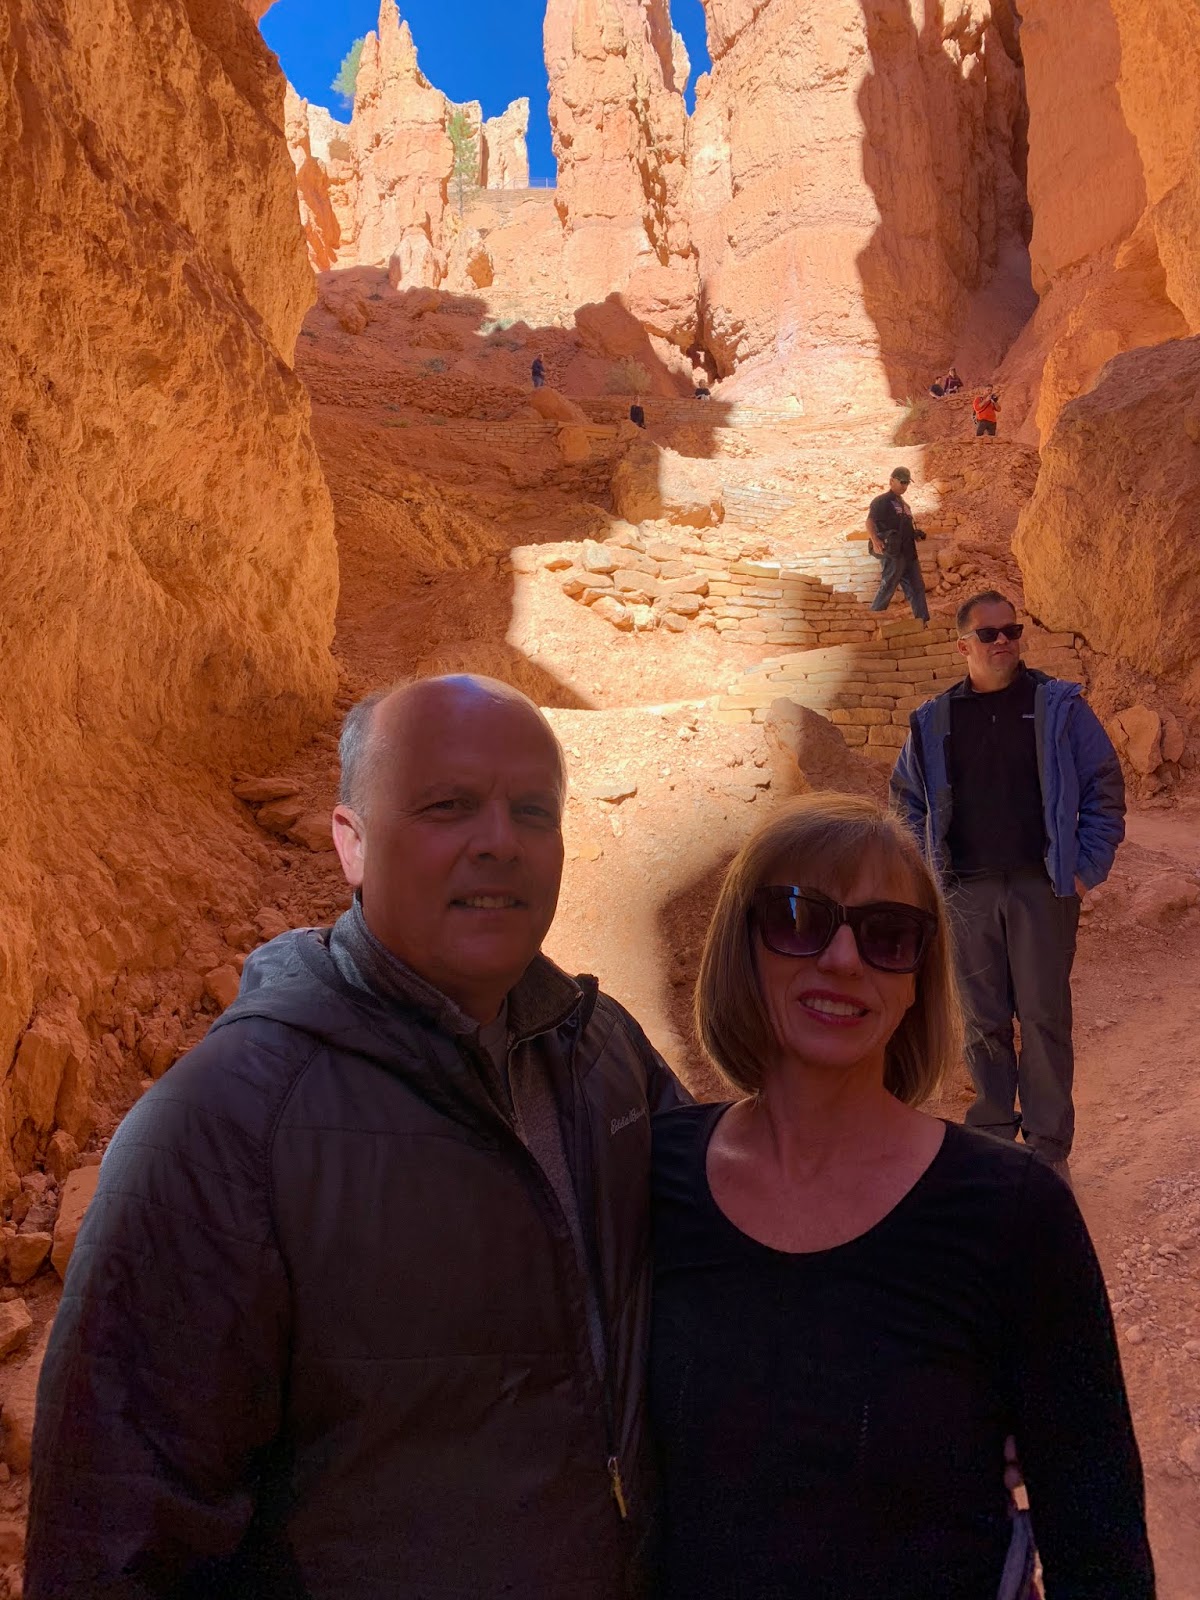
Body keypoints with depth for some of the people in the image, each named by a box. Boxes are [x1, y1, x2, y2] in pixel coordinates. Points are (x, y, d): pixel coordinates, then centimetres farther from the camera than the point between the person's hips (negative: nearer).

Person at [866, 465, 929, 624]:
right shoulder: (882, 501, -6)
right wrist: (875, 540, -36)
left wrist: (916, 533, 11)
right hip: (893, 553, -9)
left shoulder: (903, 503, 22)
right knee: (887, 588, -7)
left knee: (916, 587, 7)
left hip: (908, 553, 9)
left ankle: (924, 622, 9)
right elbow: (869, 521, -20)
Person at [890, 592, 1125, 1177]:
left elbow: (1104, 787, 2)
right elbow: (907, 798, 17)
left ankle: (1049, 1148, 12)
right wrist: (927, 872, 8)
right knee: (983, 1020, 9)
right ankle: (992, 1132, 23)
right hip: (967, 891, 2)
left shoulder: (1059, 706, 1)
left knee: (1045, 1018, 1)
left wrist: (1088, 868, -5)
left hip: (1042, 887, -2)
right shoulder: (933, 722, 8)